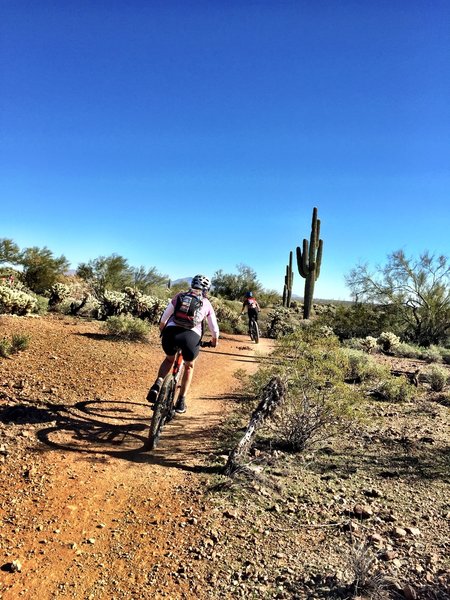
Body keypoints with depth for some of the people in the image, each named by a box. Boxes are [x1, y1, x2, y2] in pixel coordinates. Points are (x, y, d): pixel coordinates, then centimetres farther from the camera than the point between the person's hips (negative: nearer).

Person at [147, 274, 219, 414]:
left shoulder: (179, 296, 20)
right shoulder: (206, 304, 19)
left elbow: (164, 317, 17)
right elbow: (214, 327, 22)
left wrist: (162, 331, 35)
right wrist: (214, 340, 41)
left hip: (170, 332, 1)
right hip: (192, 336, -1)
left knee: (169, 359, 30)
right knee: (189, 366, 25)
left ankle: (157, 384, 6)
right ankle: (181, 401, 21)